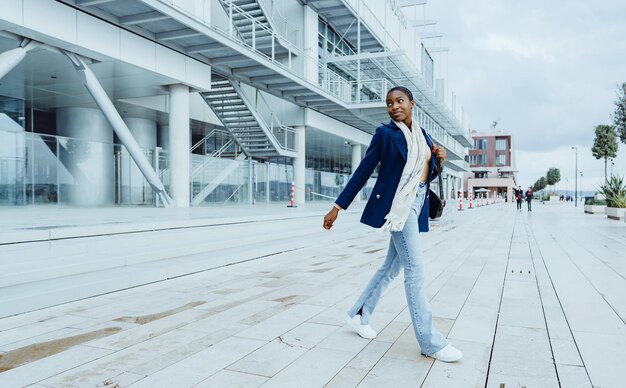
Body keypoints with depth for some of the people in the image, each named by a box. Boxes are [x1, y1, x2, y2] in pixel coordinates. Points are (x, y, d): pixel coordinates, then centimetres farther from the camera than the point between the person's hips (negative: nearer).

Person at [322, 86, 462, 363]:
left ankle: (358, 314, 27)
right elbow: (363, 171, -6)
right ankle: (430, 342, -1)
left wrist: (438, 161, -3)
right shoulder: (385, 133, -6)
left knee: (392, 266, 12)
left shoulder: (423, 135, 12)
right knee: (415, 270, -8)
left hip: (417, 205, 8)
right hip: (397, 204, -7)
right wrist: (338, 207, -8)